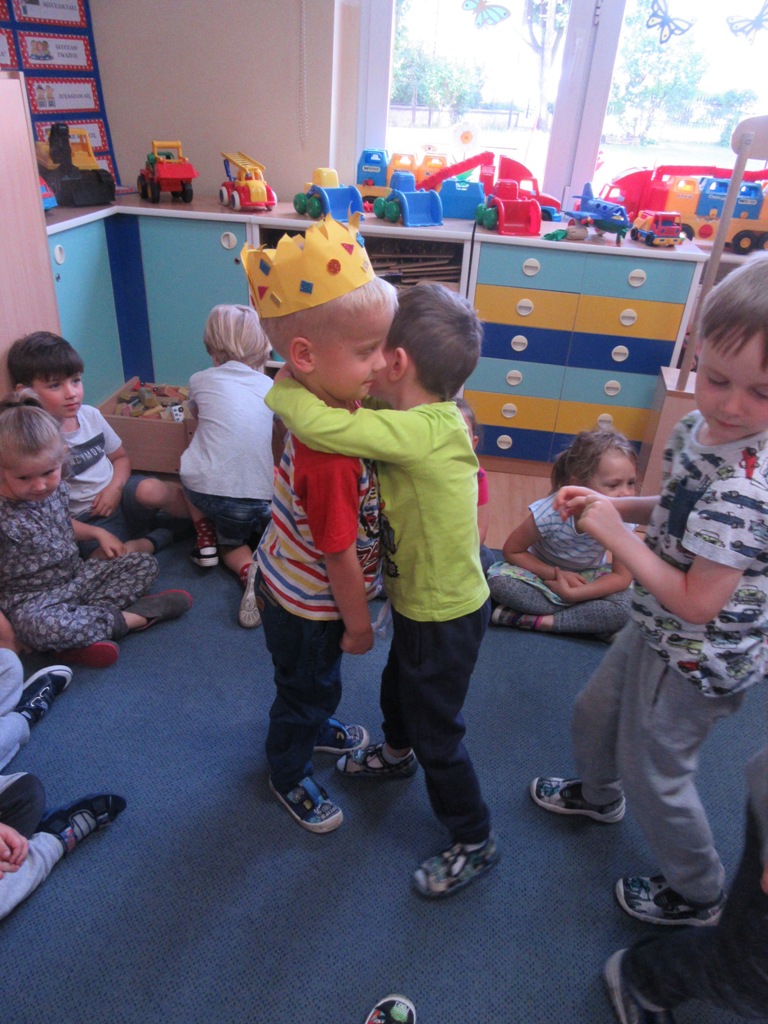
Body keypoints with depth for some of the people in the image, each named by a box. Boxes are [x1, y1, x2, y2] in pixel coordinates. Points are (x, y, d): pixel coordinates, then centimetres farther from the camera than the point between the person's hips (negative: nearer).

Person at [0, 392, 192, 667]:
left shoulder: (56, 488, 0)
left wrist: (97, 532, 8)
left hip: (77, 576, 7)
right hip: (33, 598, -7)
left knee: (146, 564, 0)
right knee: (38, 625, -40)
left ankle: (82, 636, -20)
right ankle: (133, 617, -20)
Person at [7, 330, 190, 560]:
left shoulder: (90, 415, 2)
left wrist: (115, 487, -6)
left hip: (121, 494, 4)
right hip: (88, 521, -3)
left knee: (149, 490, -32)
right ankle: (158, 537, -10)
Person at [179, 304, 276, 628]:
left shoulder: (202, 380, 11)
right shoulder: (269, 386, 12)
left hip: (207, 489, 0)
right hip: (260, 495, 1)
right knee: (231, 542, 27)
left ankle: (206, 539, 17)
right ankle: (252, 571, -6)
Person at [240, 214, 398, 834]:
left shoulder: (320, 402, -13)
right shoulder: (332, 452, -41)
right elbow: (340, 553, -29)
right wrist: (359, 623, -15)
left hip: (296, 584, 8)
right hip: (308, 604, -8)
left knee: (317, 679, 34)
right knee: (308, 686, 20)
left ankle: (314, 727, 64)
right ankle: (291, 775, 49)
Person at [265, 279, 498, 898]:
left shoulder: (425, 431, -34)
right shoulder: (428, 419, -6)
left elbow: (321, 425, -39)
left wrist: (283, 388, -20)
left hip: (446, 615, -9)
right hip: (420, 601, 9)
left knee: (437, 731, 10)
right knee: (398, 685, 33)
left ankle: (475, 842, 34)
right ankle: (396, 754, 63)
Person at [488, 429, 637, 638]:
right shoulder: (550, 512, -31)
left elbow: (622, 576, -19)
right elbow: (511, 551, -16)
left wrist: (572, 593, -29)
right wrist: (555, 573, -26)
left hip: (589, 578, 1)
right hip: (544, 571, -1)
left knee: (623, 609, -29)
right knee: (499, 581, -31)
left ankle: (535, 620, -24)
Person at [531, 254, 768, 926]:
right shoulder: (702, 426, -8)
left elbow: (697, 603, -30)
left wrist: (616, 535, -24)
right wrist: (615, 507, -7)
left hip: (694, 659, -8)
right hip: (660, 632, 8)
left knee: (653, 775, 15)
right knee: (595, 714, 28)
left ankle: (698, 895, 43)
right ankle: (599, 796, 60)